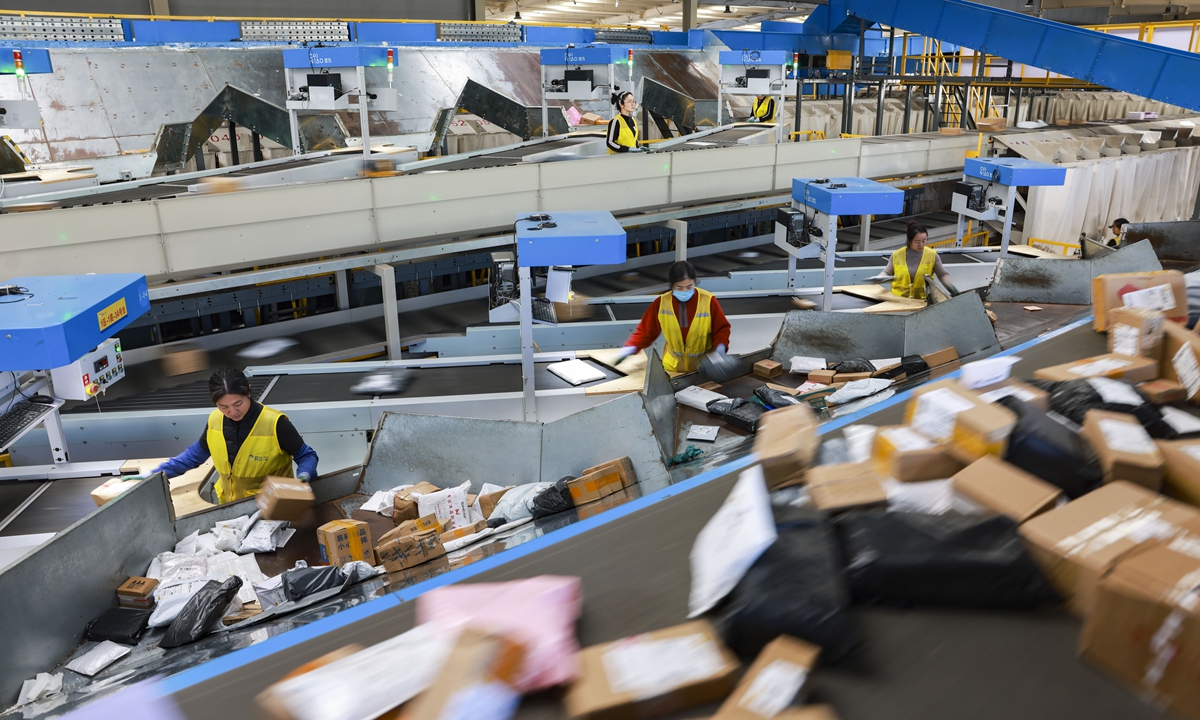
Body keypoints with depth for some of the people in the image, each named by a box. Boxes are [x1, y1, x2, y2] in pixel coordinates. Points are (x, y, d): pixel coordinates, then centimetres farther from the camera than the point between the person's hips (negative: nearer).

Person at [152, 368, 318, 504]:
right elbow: (196, 453, 13)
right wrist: (159, 472, 10)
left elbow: (306, 456, -11)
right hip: (229, 505, 5)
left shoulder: (274, 423, -23)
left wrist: (303, 477, -31)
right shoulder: (215, 420, -6)